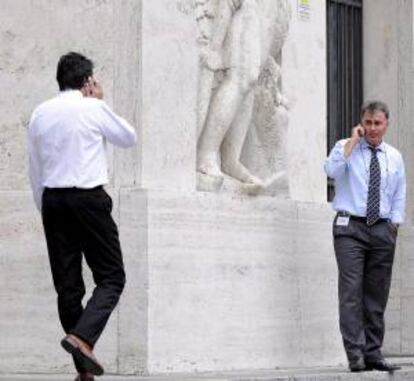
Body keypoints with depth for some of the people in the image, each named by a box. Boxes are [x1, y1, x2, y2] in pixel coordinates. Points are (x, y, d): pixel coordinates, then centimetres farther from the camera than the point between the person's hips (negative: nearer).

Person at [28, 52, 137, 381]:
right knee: (111, 277, 2)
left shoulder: (40, 113, 10)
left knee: (67, 284, 7)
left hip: (53, 201, 5)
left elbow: (35, 169, 13)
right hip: (88, 199, -5)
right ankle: (82, 337, -22)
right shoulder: (93, 109, -5)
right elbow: (129, 138, 10)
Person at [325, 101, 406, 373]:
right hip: (350, 228, -4)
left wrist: (394, 226, 5)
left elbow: (399, 197, 17)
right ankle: (355, 354, -16)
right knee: (351, 291, -13)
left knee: (377, 294, 4)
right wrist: (353, 141, -13)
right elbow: (332, 170, -18)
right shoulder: (344, 148, 3)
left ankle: (374, 354, 7)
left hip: (382, 230, 4)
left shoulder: (395, 157, 14)